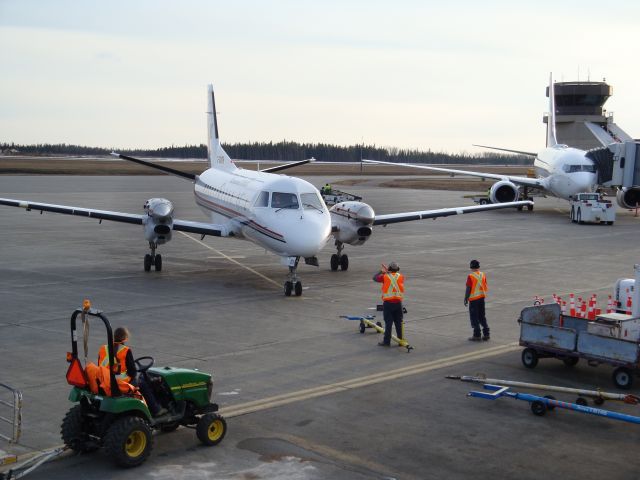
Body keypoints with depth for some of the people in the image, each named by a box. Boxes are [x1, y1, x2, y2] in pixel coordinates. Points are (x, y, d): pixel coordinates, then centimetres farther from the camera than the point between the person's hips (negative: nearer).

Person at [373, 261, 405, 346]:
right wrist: (387, 272, 28)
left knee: (388, 322, -1)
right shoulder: (401, 277, 4)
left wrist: (382, 271, 22)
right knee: (398, 322, 11)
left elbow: (375, 278, 9)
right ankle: (400, 339, 16)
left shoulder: (385, 276, -5)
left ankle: (387, 341, 0)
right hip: (398, 302, 3)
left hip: (388, 303, -3)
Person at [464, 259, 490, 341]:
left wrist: (466, 299, -5)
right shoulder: (483, 275, 3)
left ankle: (477, 335, 3)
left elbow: (468, 289, -15)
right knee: (482, 316, 16)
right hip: (481, 298, 6)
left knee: (474, 317, 2)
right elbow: (485, 287, 9)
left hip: (473, 299, -6)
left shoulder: (470, 276, -16)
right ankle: (486, 334, 16)